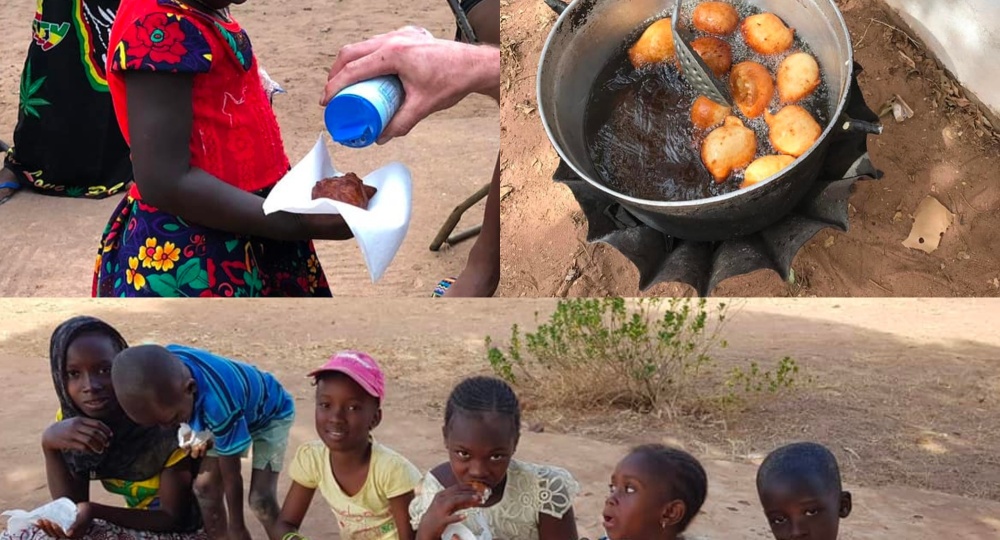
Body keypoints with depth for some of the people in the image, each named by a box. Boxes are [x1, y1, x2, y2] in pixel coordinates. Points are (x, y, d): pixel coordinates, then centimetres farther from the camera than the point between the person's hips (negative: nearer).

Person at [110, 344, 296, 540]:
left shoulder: (219, 403, -44)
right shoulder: (167, 361, -29)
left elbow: (231, 477, -27)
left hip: (271, 414, -6)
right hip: (237, 416, 6)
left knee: (261, 499, -18)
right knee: (205, 487, -2)